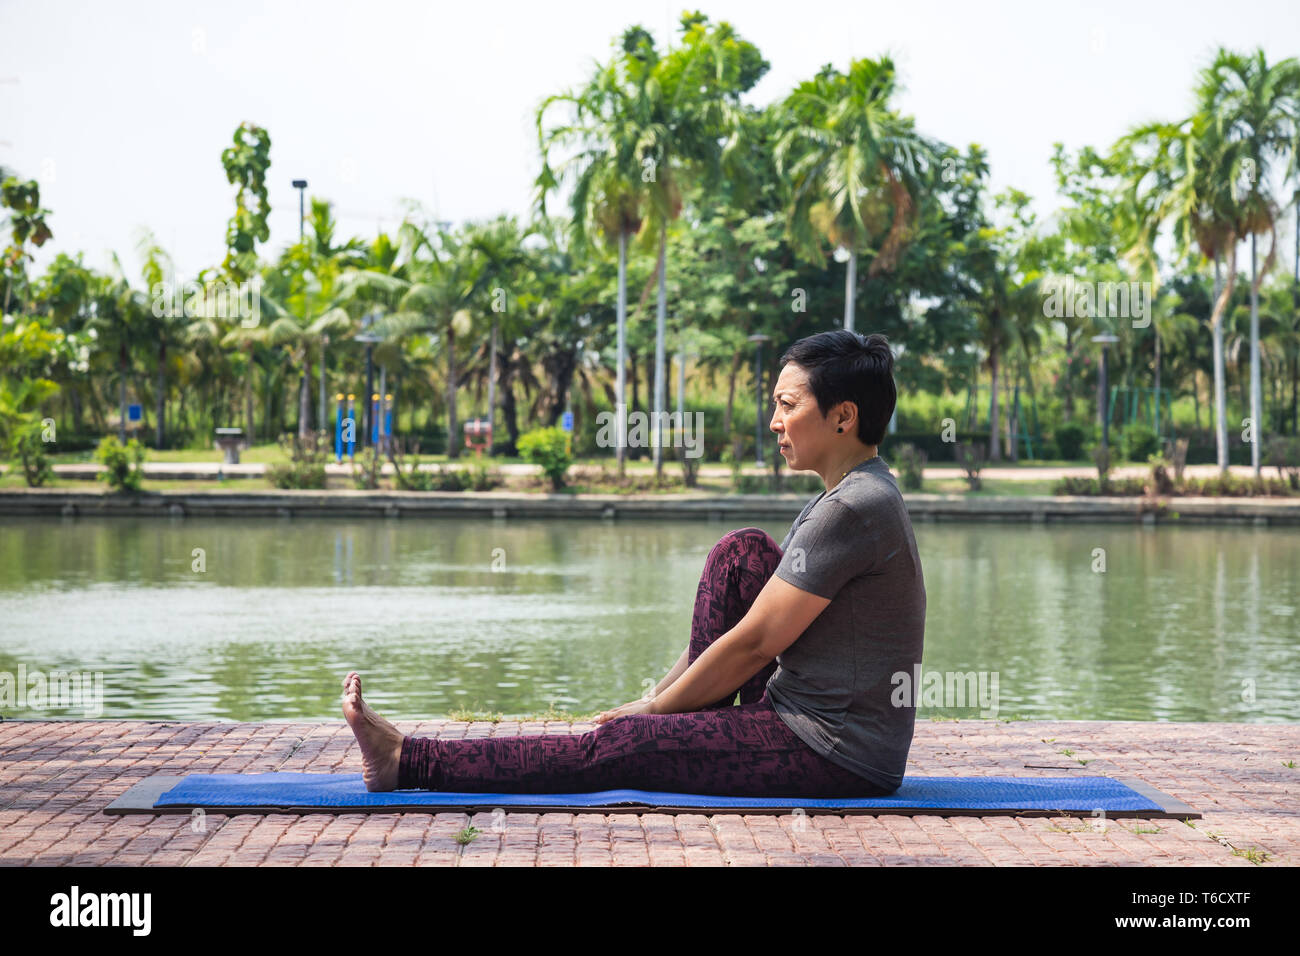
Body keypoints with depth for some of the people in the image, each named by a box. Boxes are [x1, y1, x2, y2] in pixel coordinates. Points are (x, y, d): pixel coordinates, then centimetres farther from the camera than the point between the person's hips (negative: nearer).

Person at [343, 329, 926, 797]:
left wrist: (654, 709, -6)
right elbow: (742, 632, 17)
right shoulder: (851, 497, 14)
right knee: (742, 553, 8)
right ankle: (696, 739, 8)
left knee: (619, 747, -10)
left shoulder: (855, 509, -19)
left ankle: (408, 762, -4)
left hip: (839, 756, -10)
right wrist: (659, 697, 12)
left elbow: (753, 642, -17)